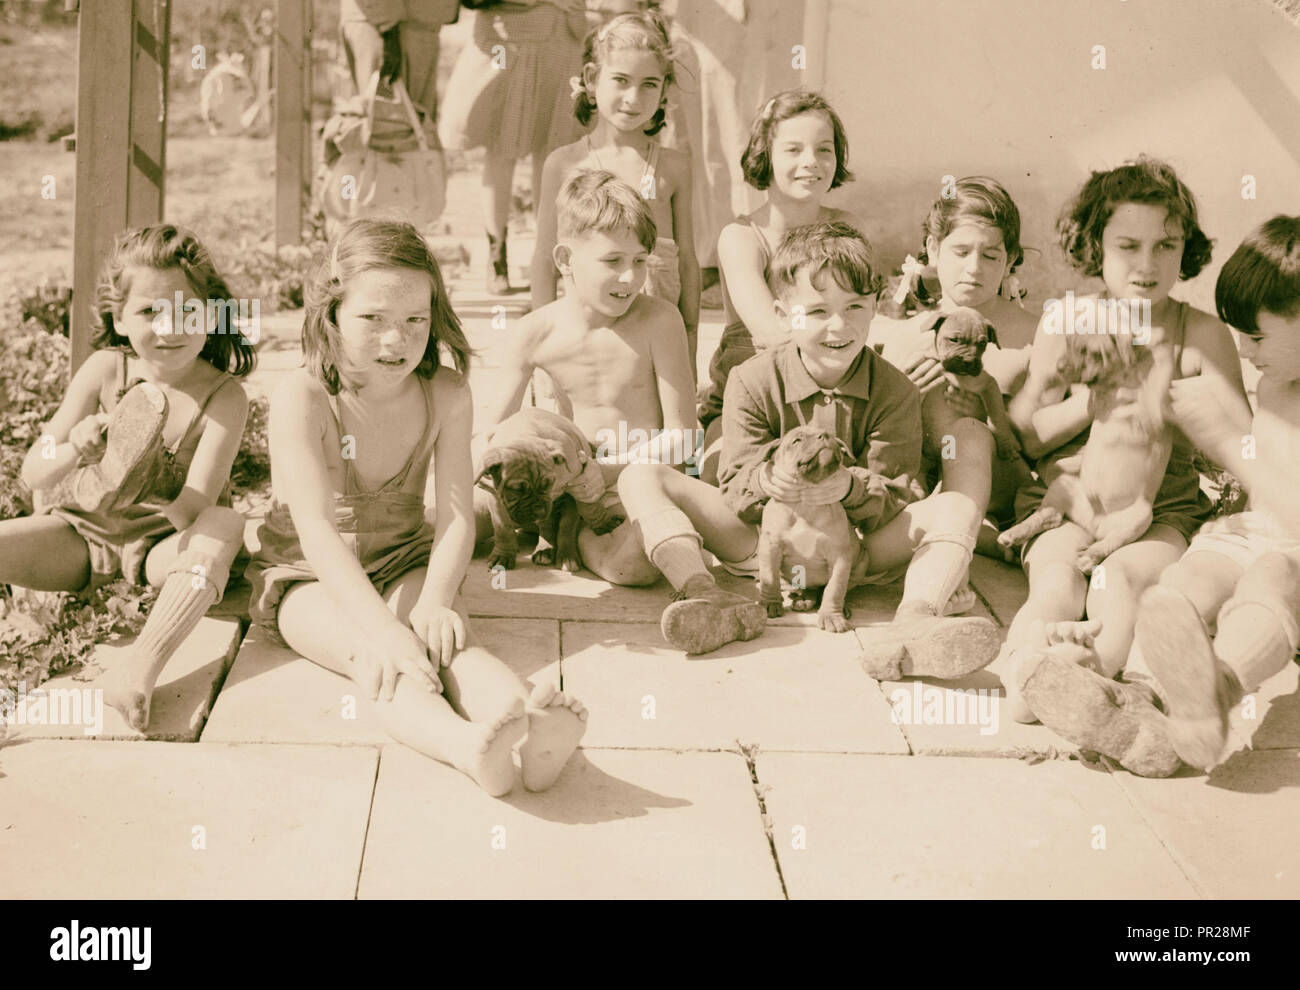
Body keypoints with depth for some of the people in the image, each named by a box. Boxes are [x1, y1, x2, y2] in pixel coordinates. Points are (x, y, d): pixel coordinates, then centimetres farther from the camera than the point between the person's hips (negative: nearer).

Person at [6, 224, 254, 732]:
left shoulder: (224, 395, -16)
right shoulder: (104, 370, -9)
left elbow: (196, 507, -24)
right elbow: (32, 474, -10)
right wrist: (74, 450, -32)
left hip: (163, 544, -3)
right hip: (80, 534, 3)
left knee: (226, 525, -35)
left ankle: (139, 667, -45)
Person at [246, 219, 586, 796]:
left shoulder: (446, 395, -9)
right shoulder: (301, 399, -20)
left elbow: (456, 516, -14)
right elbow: (316, 530, -29)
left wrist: (433, 601, -34)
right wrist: (384, 627, -42)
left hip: (403, 565, 3)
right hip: (308, 578, -3)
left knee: (448, 638, -30)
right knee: (380, 658, -34)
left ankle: (528, 725, -60)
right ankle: (467, 746, -64)